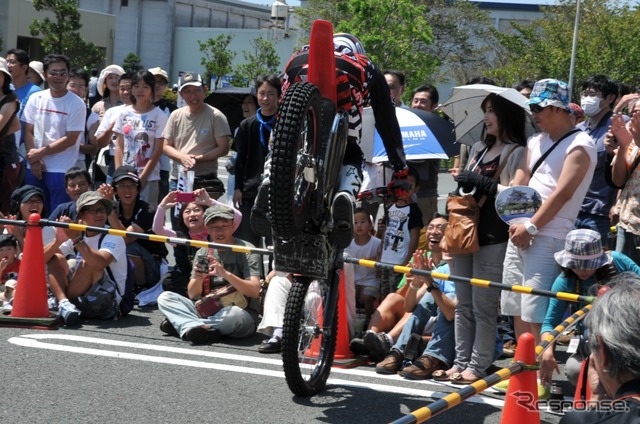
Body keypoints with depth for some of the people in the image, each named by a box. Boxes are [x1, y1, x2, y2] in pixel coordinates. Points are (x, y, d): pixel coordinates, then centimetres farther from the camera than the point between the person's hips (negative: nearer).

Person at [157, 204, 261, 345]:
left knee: (234, 313, -40)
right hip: (207, 310, 5)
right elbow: (192, 295, 7)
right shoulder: (203, 252, 10)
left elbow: (254, 291, -16)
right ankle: (198, 328, -33)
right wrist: (198, 278, -16)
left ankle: (184, 325, -23)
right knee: (164, 297, -9)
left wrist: (225, 274, -29)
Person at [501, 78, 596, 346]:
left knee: (536, 313, -14)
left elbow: (562, 193, -15)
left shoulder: (579, 145, -7)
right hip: (519, 233, 8)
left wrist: (531, 227, -17)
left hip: (547, 238, -8)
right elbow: (518, 184, 13)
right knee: (516, 310, 10)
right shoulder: (536, 141, 19)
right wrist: (517, 221, -3)